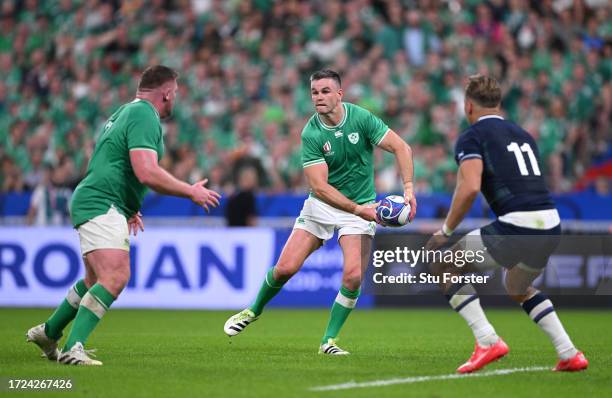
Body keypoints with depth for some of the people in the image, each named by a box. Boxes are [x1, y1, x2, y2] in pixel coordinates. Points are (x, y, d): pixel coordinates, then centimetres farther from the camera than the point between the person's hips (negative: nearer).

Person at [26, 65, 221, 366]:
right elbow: (147, 173, -24)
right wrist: (191, 192, -13)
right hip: (101, 207, -11)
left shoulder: (127, 113, 20)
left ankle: (48, 332, 35)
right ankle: (73, 348, -30)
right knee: (115, 277, -23)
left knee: (95, 281, 22)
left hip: (95, 205, 11)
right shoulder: (144, 116, -13)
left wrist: (130, 208, 39)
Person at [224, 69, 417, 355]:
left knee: (353, 276, -18)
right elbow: (319, 186, -21)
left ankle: (329, 341, -2)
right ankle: (254, 310, 24)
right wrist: (357, 209, -31)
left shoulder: (361, 118, -13)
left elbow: (401, 147, -12)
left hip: (361, 207, 0)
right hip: (322, 205, 0)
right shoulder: (311, 134, -15)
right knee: (285, 268, -6)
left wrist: (408, 188, -26)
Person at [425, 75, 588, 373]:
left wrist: (445, 231, -4)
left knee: (443, 268, 11)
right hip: (551, 228, 7)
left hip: (516, 226, -7)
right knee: (518, 289, 34)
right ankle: (569, 354, 23)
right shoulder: (522, 135, 23)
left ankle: (487, 341, -1)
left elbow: (470, 188, -14)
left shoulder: (471, 137, 1)